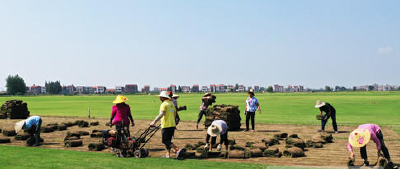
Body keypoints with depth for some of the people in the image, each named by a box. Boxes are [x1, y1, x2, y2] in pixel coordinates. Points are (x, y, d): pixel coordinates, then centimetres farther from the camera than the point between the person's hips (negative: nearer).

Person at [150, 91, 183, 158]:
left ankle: (178, 149, -17)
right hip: (172, 125, 9)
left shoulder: (164, 104, -11)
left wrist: (154, 121, -32)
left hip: (166, 125, -9)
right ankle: (167, 154, 13)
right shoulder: (171, 103, 16)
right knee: (168, 140, 14)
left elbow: (161, 114, -26)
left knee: (165, 141, -5)